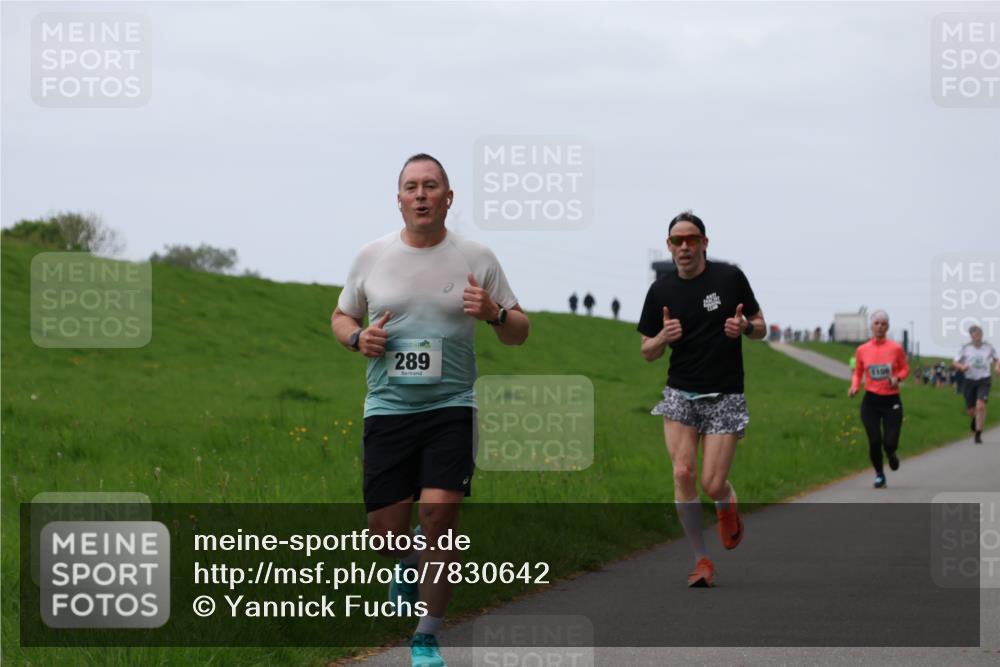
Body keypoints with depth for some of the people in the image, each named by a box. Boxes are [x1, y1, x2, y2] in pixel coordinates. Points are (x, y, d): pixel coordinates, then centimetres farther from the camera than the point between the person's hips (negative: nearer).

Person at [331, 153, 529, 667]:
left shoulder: (476, 258, 3)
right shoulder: (372, 256, 6)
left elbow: (518, 333, 8)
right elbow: (341, 316, 19)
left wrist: (493, 313, -15)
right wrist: (358, 338, -4)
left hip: (452, 407, -2)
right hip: (387, 409, 2)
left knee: (439, 512, -16)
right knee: (385, 531, 0)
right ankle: (412, 560, 39)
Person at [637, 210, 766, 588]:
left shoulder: (730, 278, -2)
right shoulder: (660, 291, 3)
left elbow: (760, 328, 7)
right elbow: (647, 353, 9)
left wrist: (745, 327, -16)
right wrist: (663, 337, -14)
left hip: (724, 397, -2)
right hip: (681, 395, 2)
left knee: (712, 485, -9)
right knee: (683, 474, -13)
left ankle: (727, 507, 29)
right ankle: (701, 559, 1)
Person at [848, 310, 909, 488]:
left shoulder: (896, 348, -5)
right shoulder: (862, 350, -1)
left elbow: (905, 369, 7)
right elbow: (857, 373, 11)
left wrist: (898, 378, -14)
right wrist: (854, 387, -9)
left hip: (892, 401, -1)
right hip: (871, 400, 1)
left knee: (890, 443, -8)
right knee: (874, 442, -5)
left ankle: (891, 454, 31)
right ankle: (879, 474, 19)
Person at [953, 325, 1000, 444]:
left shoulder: (988, 347, -2)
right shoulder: (965, 348, -4)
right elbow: (955, 363, 1)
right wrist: (962, 366, -21)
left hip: (984, 381, -1)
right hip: (969, 380, 1)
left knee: (980, 406, -21)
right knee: (971, 410, 9)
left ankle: (978, 435, -13)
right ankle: (975, 418, 48)